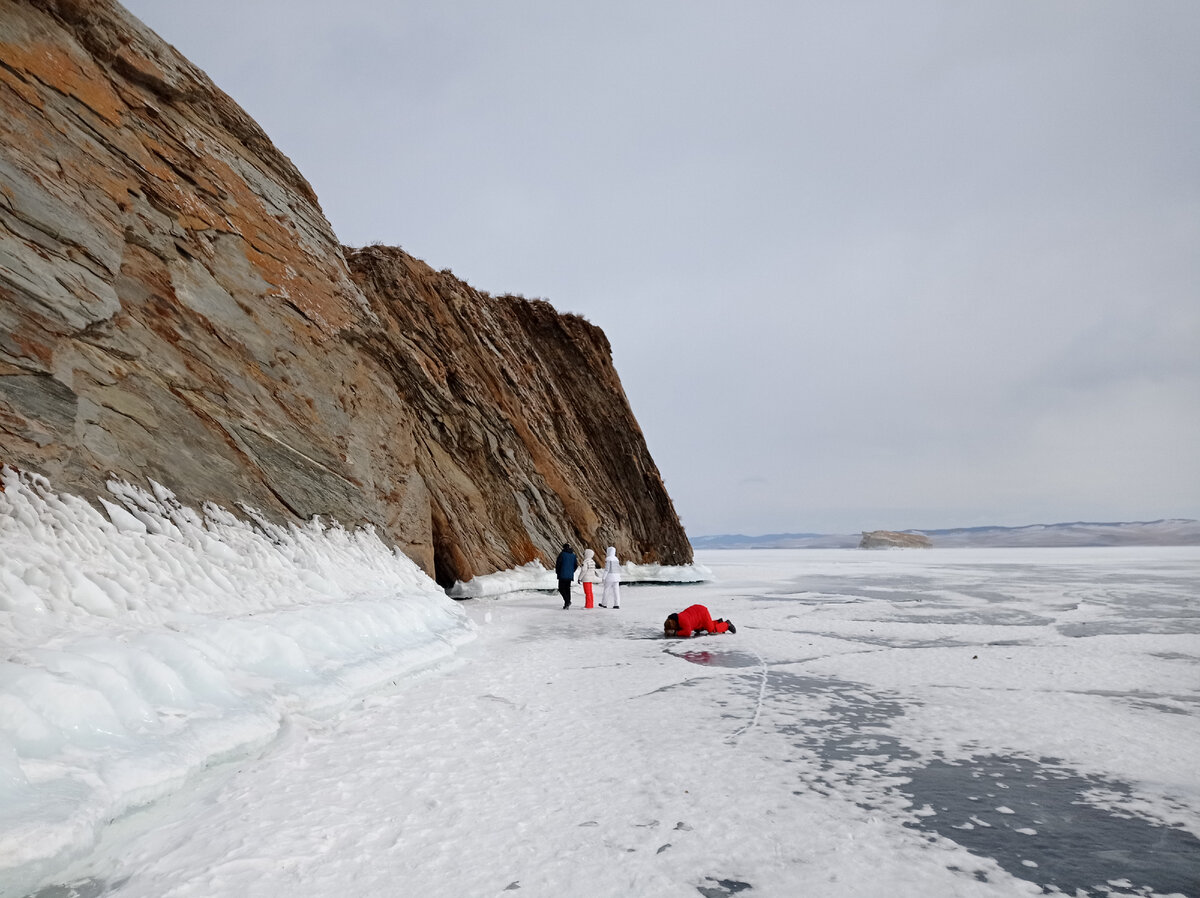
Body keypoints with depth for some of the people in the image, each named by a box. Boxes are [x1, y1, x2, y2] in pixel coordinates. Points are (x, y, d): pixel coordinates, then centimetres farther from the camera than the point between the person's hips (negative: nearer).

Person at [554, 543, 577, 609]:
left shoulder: (562, 554, -8)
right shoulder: (573, 555, 8)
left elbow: (558, 564, -9)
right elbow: (575, 564, 10)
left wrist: (557, 572, 7)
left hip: (563, 575, -6)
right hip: (570, 575, 6)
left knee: (561, 589, -1)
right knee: (567, 589, 12)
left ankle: (567, 601, -19)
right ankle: (566, 605, 12)